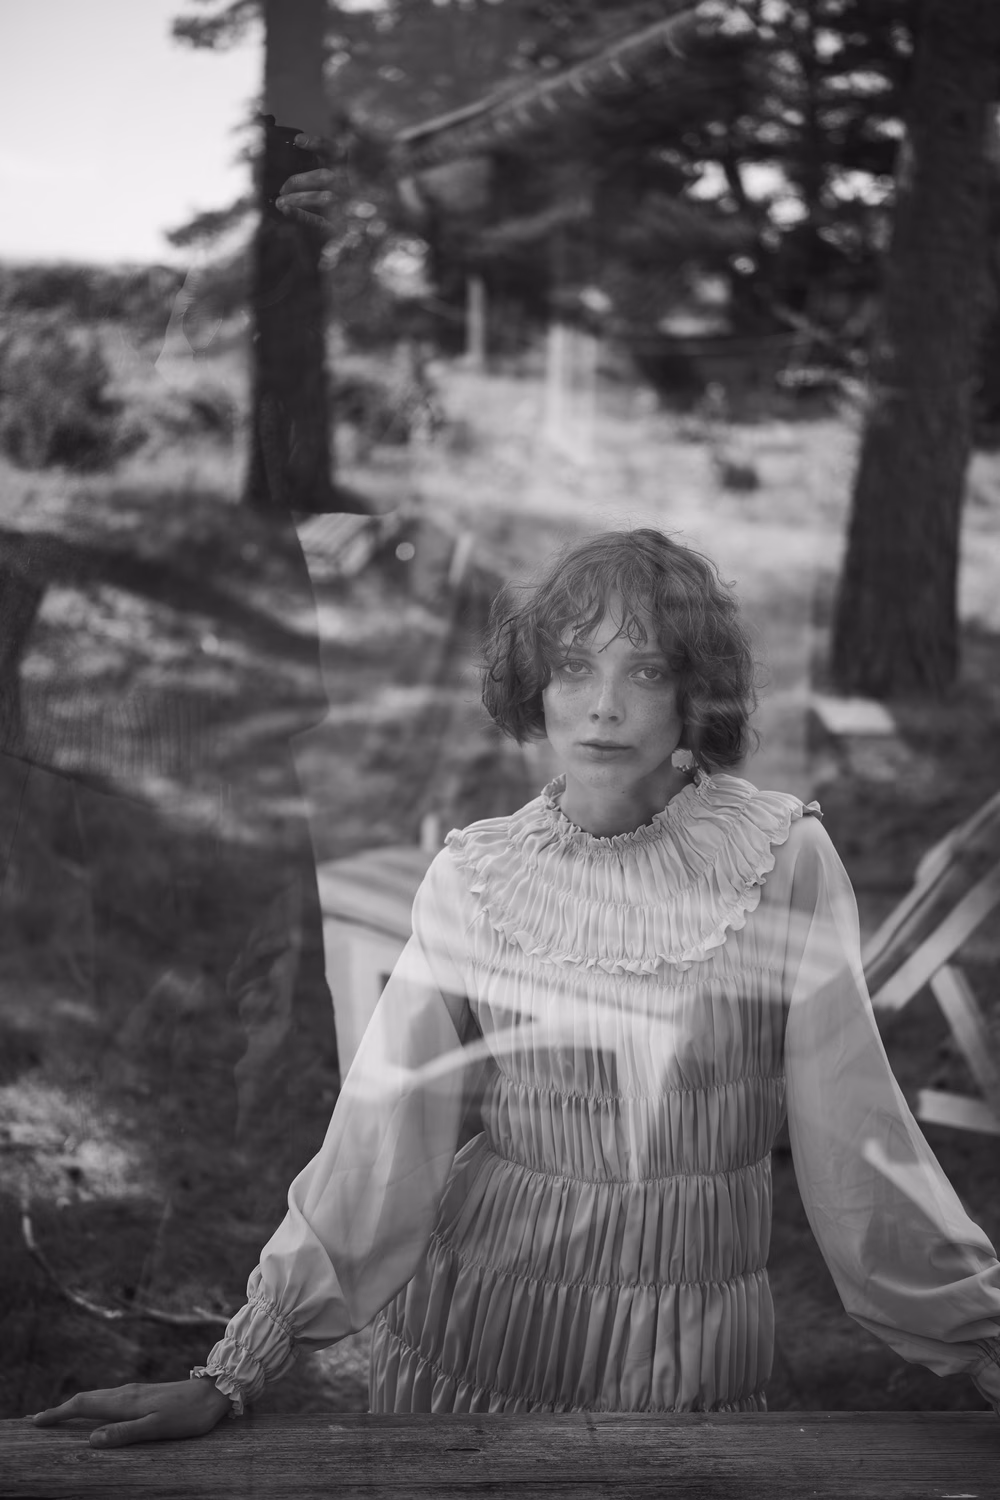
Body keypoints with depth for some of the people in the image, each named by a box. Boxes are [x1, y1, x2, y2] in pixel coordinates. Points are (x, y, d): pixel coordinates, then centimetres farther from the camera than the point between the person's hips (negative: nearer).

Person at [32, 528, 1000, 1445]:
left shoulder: (784, 861, -9)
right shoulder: (474, 879, -7)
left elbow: (854, 1134, -4)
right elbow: (377, 1138, -8)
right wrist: (231, 1375, -10)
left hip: (703, 1360, 0)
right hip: (475, 1342, 1)